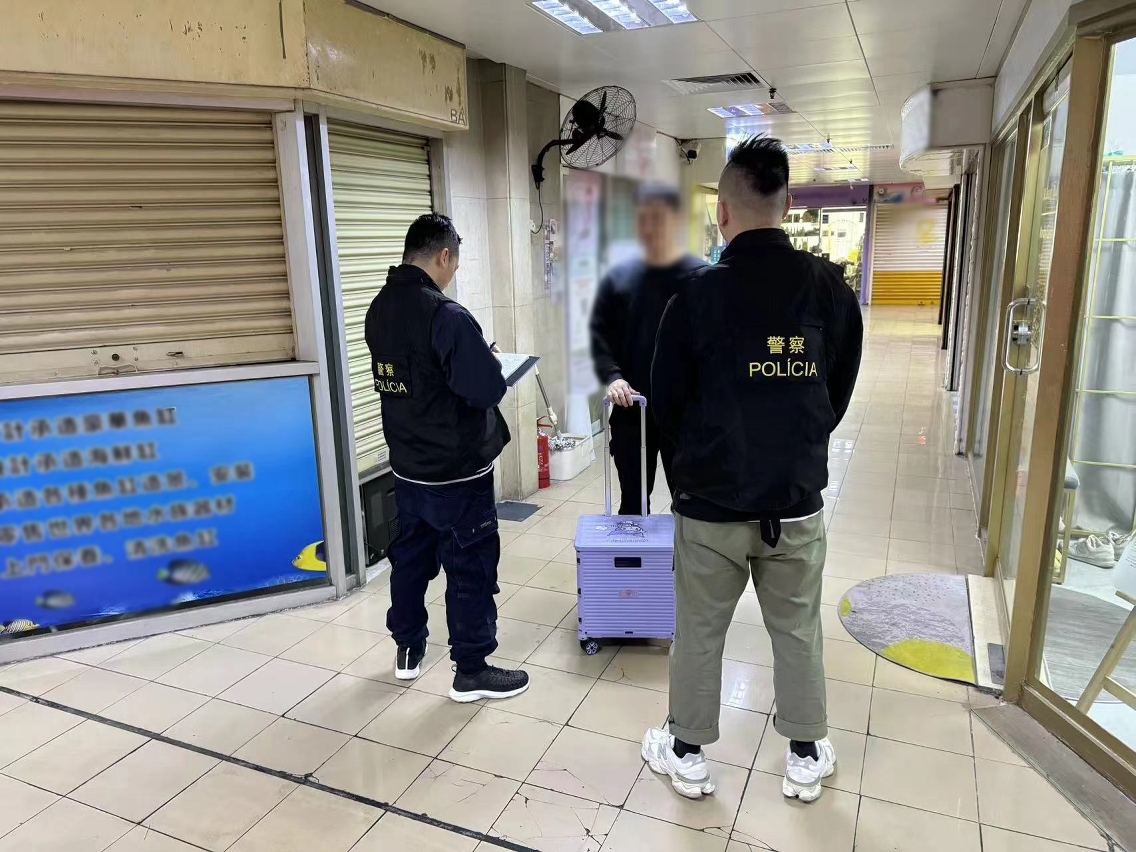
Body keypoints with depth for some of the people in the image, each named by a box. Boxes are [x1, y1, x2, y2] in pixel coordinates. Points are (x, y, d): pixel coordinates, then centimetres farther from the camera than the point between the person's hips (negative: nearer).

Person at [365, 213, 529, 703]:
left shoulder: (379, 309, 3)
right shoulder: (446, 315, -23)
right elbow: (487, 390, -24)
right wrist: (490, 363, -3)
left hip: (407, 467, 8)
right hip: (457, 471, -8)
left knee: (410, 556, 20)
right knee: (471, 567, 5)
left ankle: (408, 649, 36)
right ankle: (471, 671, 17)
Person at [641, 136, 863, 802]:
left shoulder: (699, 294, -15)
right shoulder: (832, 288, -5)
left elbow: (667, 402, -4)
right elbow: (839, 394, 4)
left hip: (711, 503, -2)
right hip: (799, 502, 3)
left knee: (699, 634, 14)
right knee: (799, 633, 19)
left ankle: (688, 754, 32)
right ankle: (806, 758, 35)